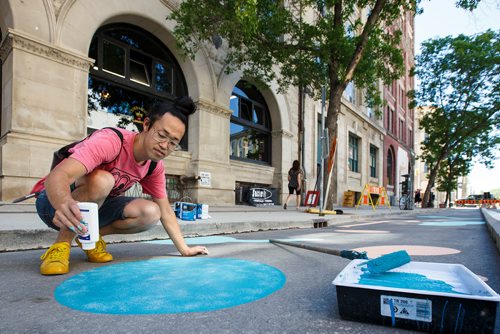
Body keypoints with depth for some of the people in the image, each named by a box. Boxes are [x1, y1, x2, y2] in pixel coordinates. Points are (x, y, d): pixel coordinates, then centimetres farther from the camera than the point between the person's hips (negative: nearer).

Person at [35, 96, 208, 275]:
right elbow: (57, 176, -41)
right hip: (55, 200, -5)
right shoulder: (111, 141, -30)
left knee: (151, 213, -20)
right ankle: (62, 243, -16)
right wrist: (65, 204, -64)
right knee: (102, 180, -36)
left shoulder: (156, 167, -8)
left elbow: (165, 211, -2)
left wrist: (185, 249, -5)